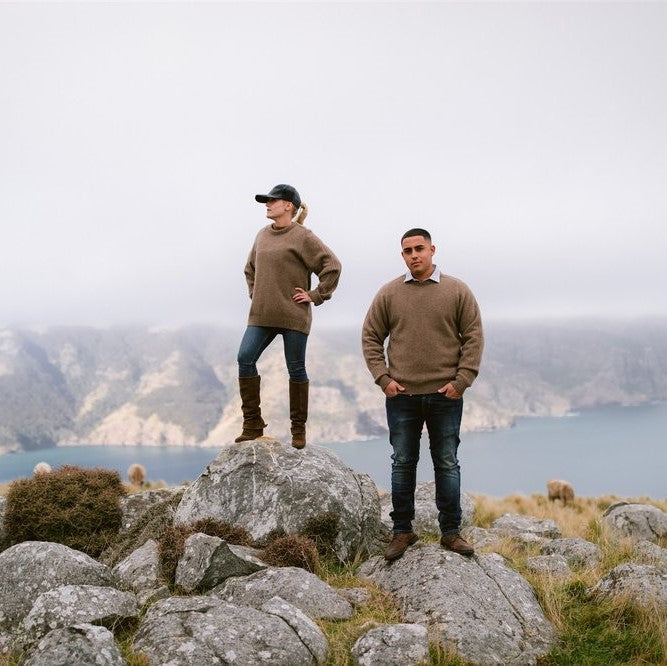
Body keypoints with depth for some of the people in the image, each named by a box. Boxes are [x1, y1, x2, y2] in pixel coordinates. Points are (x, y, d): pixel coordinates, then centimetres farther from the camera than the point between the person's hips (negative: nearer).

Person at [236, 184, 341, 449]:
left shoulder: (303, 237, -7)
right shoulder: (262, 235, 13)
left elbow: (332, 265, -8)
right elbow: (250, 268, 29)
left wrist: (315, 295, -7)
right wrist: (254, 293, 16)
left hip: (294, 316, -5)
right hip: (261, 316, 6)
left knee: (296, 369, 3)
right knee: (245, 359, -8)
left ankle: (299, 429, 15)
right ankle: (252, 424, 0)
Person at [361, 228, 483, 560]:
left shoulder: (457, 291, 1)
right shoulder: (389, 293, 3)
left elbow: (473, 337, 0)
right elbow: (371, 337, 6)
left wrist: (461, 381, -8)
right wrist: (383, 378, -4)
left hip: (445, 396, -1)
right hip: (401, 396, 1)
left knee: (447, 464, 7)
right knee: (403, 464, 9)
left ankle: (450, 532, 17)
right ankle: (402, 530, 19)